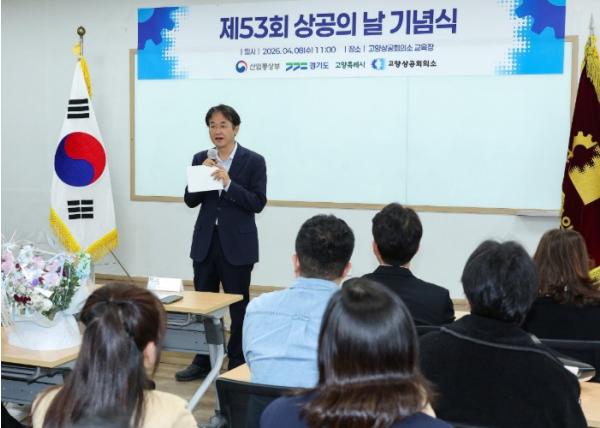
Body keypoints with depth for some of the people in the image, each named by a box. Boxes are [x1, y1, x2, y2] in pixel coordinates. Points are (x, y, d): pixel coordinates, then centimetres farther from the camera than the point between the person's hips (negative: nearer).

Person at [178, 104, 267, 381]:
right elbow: (190, 200, 5)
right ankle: (203, 362, 23)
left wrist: (228, 183, -22)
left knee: (238, 306, 6)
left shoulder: (253, 161, -5)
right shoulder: (201, 159, 6)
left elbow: (258, 203, -12)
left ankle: (238, 365, 17)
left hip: (237, 244, -4)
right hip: (205, 241, 4)